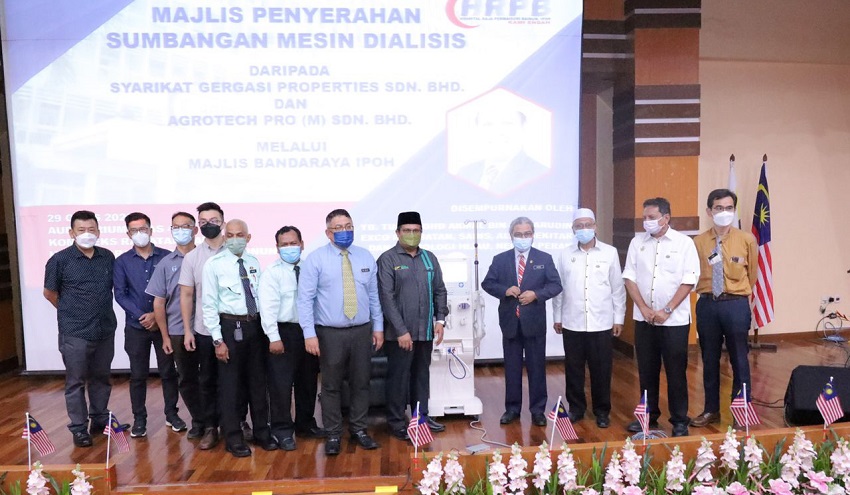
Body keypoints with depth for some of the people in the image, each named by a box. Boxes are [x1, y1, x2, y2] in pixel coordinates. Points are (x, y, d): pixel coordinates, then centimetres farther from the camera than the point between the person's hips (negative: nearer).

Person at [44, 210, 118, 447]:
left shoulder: (108, 257, 2)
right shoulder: (60, 260, -8)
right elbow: (50, 293, 3)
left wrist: (101, 312, 10)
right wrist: (71, 312, 8)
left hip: (105, 330, 4)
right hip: (74, 333, -4)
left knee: (101, 378, 16)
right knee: (76, 382, 6)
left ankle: (100, 419, 30)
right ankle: (78, 428, 17)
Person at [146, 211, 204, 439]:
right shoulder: (166, 263, 4)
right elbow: (159, 302, 5)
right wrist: (165, 336, 3)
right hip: (179, 332, 2)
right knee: (186, 379, 10)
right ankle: (199, 422, 26)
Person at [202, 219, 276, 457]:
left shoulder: (254, 262, 5)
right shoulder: (214, 264, -7)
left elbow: (261, 295, 9)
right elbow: (209, 304, -8)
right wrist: (218, 339, -12)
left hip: (256, 325, 4)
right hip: (230, 326, -4)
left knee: (258, 380, 15)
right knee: (230, 383, 6)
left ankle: (261, 432, 30)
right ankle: (233, 438, 22)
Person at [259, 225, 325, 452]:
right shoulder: (272, 273, -7)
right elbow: (268, 307, -12)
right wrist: (274, 337, -18)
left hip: (309, 331, 4)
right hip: (284, 332, -4)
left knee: (308, 382, 16)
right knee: (281, 384, 2)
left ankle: (305, 423, 34)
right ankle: (282, 430, 17)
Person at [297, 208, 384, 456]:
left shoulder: (365, 257, 6)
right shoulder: (316, 259, -5)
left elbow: (374, 295, 10)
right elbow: (305, 298, -8)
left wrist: (378, 327, 7)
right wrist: (309, 333, -14)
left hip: (362, 331, 3)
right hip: (330, 333, -3)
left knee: (361, 382, 12)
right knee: (331, 385, 7)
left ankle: (358, 429, 28)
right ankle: (333, 434, 23)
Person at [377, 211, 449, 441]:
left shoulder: (429, 258, 9)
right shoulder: (388, 259, -7)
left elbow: (440, 291, 13)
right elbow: (386, 297, -12)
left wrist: (440, 320, 3)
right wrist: (401, 330, -15)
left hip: (425, 330, 5)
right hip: (399, 332, -5)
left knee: (422, 374, 16)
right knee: (398, 377, 4)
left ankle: (422, 415, 30)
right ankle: (397, 423, 18)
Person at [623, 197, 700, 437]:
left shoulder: (684, 243, -4)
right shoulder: (637, 242, 6)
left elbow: (689, 281, -8)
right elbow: (629, 277, 3)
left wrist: (667, 310, -13)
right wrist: (644, 308, -7)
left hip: (674, 320, -3)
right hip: (644, 318, 3)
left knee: (676, 372, 4)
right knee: (647, 371, 11)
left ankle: (680, 421, 17)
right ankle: (648, 415, 24)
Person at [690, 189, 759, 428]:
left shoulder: (747, 240, -3)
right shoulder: (698, 242, -1)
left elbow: (752, 273, 8)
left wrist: (739, 294, 12)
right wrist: (706, 291, 7)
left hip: (736, 304, -1)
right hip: (707, 304, 2)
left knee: (739, 359, 5)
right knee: (709, 359, 12)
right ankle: (711, 410, 25)